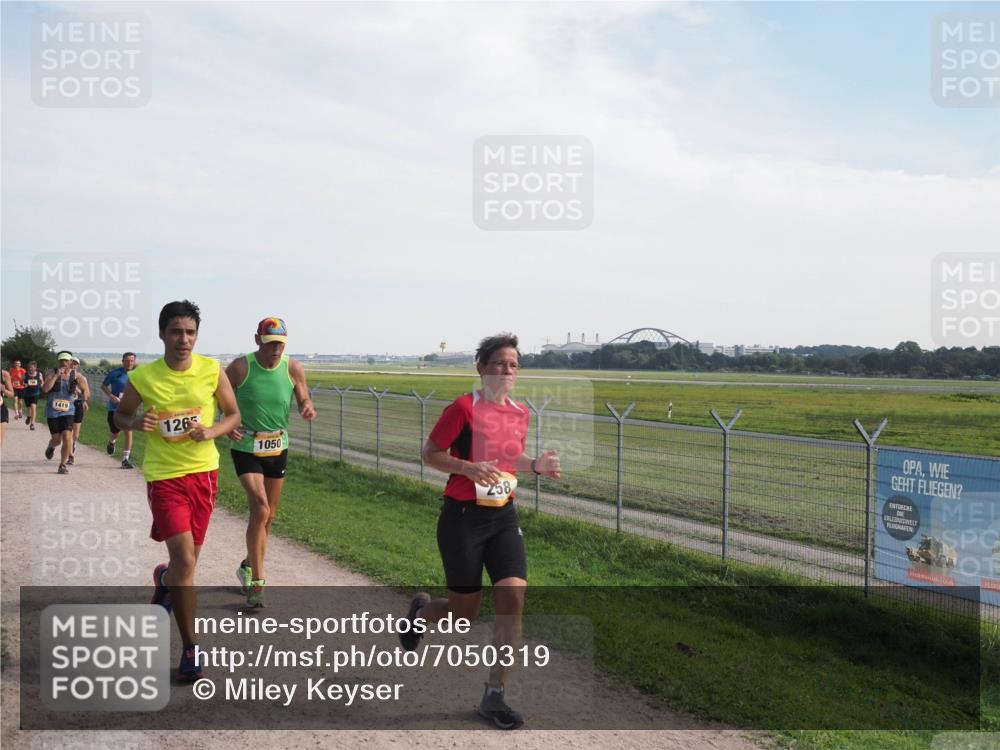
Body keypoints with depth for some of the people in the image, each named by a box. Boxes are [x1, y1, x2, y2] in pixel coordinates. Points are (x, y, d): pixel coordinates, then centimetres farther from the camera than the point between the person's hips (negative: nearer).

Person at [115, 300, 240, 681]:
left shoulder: (211, 370, -6)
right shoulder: (143, 377, -8)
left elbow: (233, 414, 5)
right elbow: (120, 415, 8)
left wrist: (211, 431, -15)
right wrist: (136, 423, -14)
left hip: (204, 471, 3)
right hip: (164, 475, -3)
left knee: (188, 560, 16)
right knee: (185, 560, -14)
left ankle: (164, 581, 55)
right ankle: (190, 648, 1)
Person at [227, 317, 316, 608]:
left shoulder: (294, 369, -6)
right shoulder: (240, 367, -13)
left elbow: (304, 402, 1)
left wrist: (308, 409, -23)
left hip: (278, 447, 4)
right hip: (246, 447, -4)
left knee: (268, 514, 14)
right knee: (260, 509, -18)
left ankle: (249, 566, 38)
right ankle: (256, 582, -9)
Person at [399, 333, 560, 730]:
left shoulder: (519, 413, 6)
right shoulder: (464, 407, -12)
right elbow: (430, 453, -8)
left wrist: (536, 465, 1)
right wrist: (469, 468, -24)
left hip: (503, 517, 5)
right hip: (463, 518, -5)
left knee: (514, 597, -8)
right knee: (466, 613, 4)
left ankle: (493, 695, 5)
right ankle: (422, 610, 41)